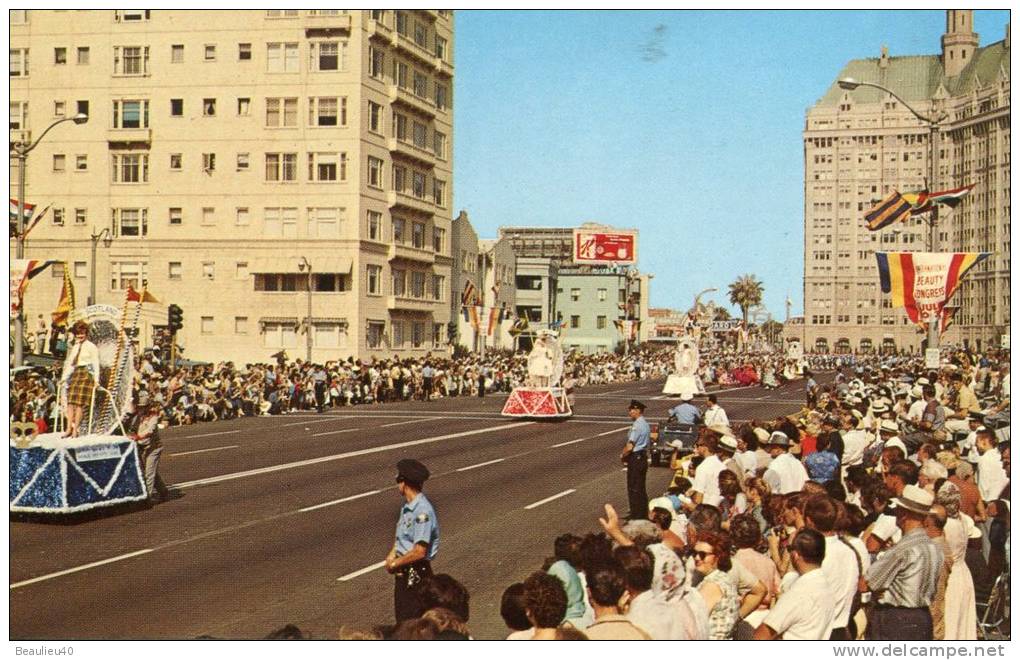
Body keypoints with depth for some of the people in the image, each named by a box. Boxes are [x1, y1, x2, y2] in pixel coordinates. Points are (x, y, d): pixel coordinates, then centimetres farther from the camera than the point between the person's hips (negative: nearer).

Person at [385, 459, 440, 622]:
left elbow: (420, 552, -27)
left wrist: (395, 563, -14)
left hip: (416, 573, -9)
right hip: (403, 572, 9)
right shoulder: (407, 506, 6)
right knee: (401, 616, 18)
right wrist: (392, 555, 4)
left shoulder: (422, 512, -24)